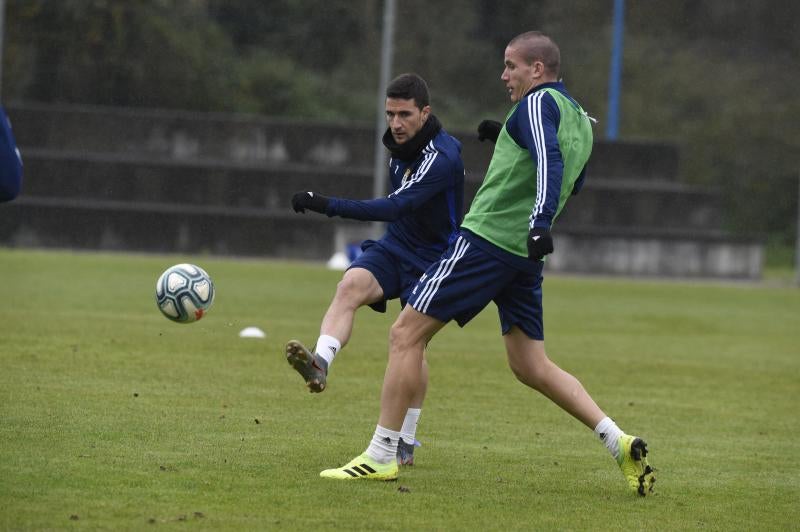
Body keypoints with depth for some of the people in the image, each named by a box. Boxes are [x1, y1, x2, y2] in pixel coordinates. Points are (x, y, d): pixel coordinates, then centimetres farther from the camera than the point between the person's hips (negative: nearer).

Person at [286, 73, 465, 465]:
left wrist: (329, 206, -45)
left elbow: (396, 206, -37)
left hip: (430, 261, -5)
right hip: (392, 248, 5)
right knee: (350, 285, -25)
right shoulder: (399, 145, 0)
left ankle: (406, 441, 13)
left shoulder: (442, 156, -26)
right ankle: (320, 364, -47)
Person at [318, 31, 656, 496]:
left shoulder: (538, 102, -8)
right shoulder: (581, 121, 18)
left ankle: (381, 456, -4)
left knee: (406, 335, -3)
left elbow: (551, 162, -26)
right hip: (524, 255, 9)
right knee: (532, 367, 12)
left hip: (486, 239, -9)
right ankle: (619, 442, -1)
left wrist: (540, 222, -40)